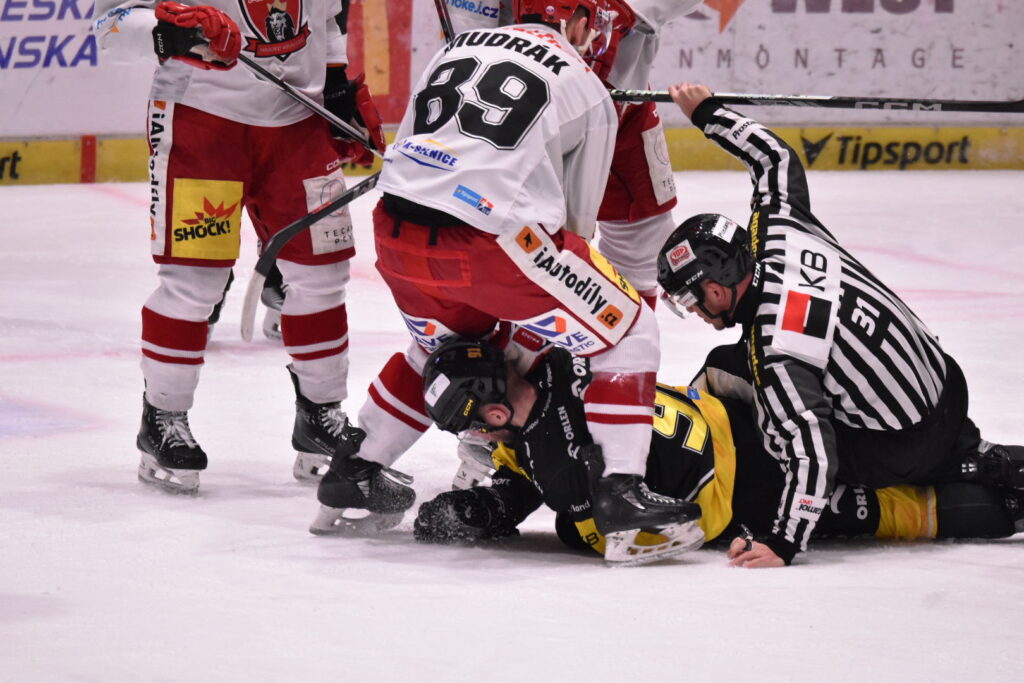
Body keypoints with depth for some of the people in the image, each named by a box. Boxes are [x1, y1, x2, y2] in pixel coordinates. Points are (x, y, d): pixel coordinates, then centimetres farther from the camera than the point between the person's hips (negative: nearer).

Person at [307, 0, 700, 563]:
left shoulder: (458, 48, 22)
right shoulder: (587, 92, 9)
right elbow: (575, 219, 13)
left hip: (398, 229, 6)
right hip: (490, 238, -6)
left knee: (441, 345, 34)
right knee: (625, 332, 8)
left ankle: (351, 477, 39)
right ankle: (619, 496, -3)